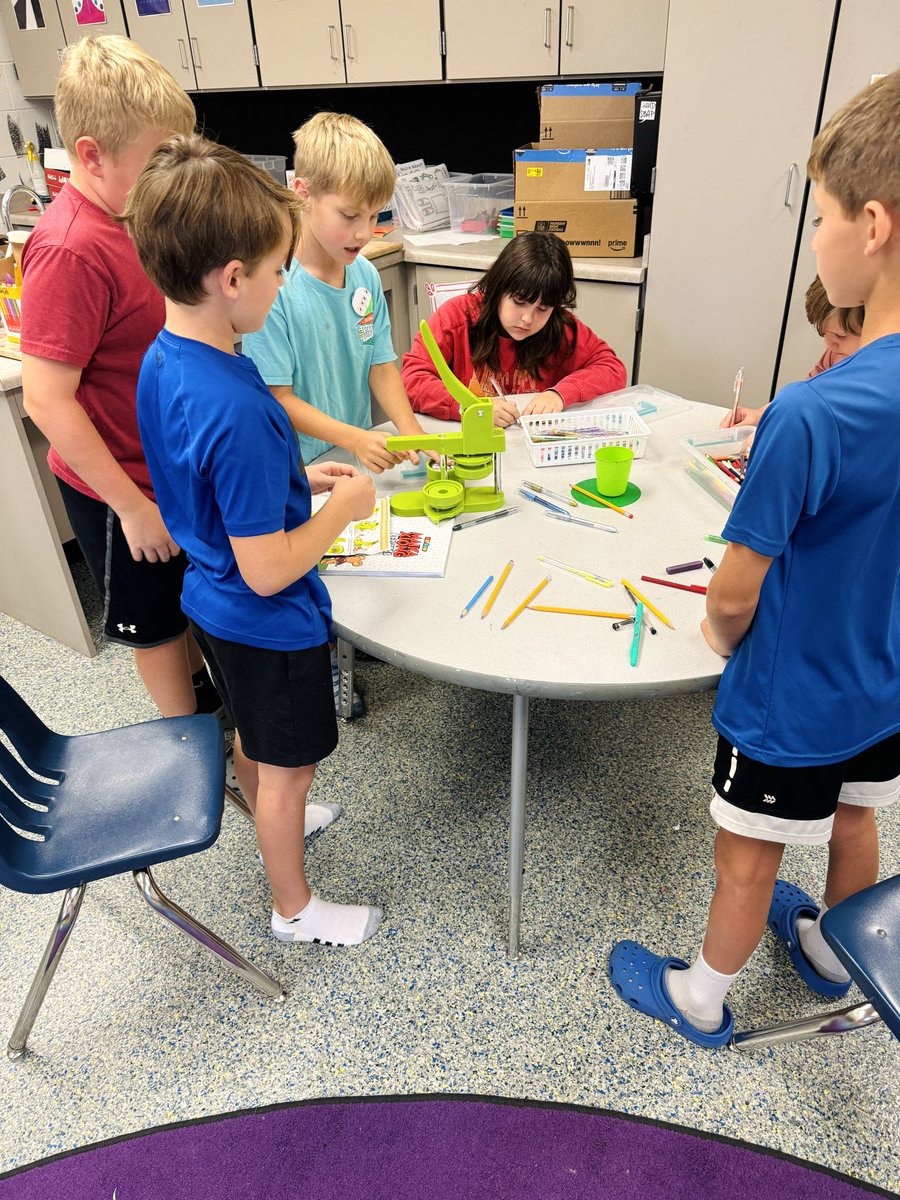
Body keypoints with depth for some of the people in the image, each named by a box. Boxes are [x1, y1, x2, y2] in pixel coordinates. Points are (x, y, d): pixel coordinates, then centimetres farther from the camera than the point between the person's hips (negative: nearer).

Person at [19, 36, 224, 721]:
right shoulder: (70, 251, -26)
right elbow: (47, 400, -26)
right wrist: (131, 504, -23)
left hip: (172, 460, 8)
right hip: (123, 487, -8)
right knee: (157, 624, 14)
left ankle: (201, 686, 51)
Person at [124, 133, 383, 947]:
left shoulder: (162, 359, -5)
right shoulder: (236, 409, -34)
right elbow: (268, 571, -29)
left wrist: (297, 477, 4)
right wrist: (342, 508, -15)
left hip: (213, 603, 8)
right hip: (271, 624, -8)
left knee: (255, 738, 30)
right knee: (288, 767, 14)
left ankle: (274, 825, 57)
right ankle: (293, 908, 39)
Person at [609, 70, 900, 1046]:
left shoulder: (814, 413, -34)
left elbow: (734, 594, -24)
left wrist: (721, 635, -3)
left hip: (792, 698, -7)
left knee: (747, 860, 15)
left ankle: (700, 1000, 43)